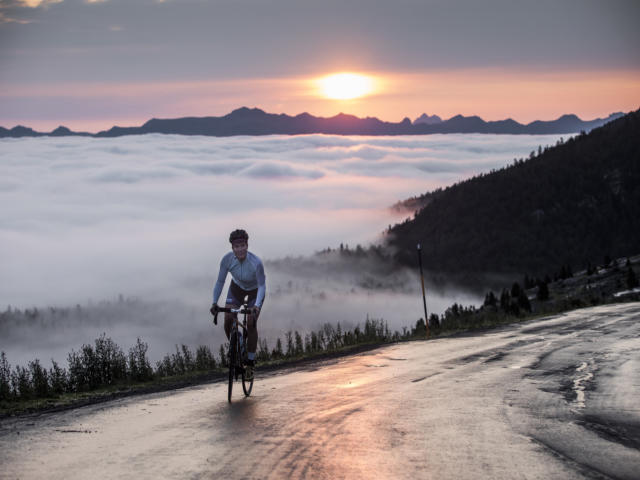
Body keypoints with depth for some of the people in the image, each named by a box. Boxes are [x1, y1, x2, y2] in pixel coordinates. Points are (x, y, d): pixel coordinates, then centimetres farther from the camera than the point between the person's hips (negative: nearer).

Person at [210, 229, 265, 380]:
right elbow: (220, 281, -18)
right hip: (237, 288, 3)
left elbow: (262, 286, -30)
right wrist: (215, 302, -27)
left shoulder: (256, 263, -36)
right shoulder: (227, 259, -28)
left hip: (254, 291, -3)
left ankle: (250, 363, -4)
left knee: (251, 323, -16)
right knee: (228, 320, -15)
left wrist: (257, 305, -44)